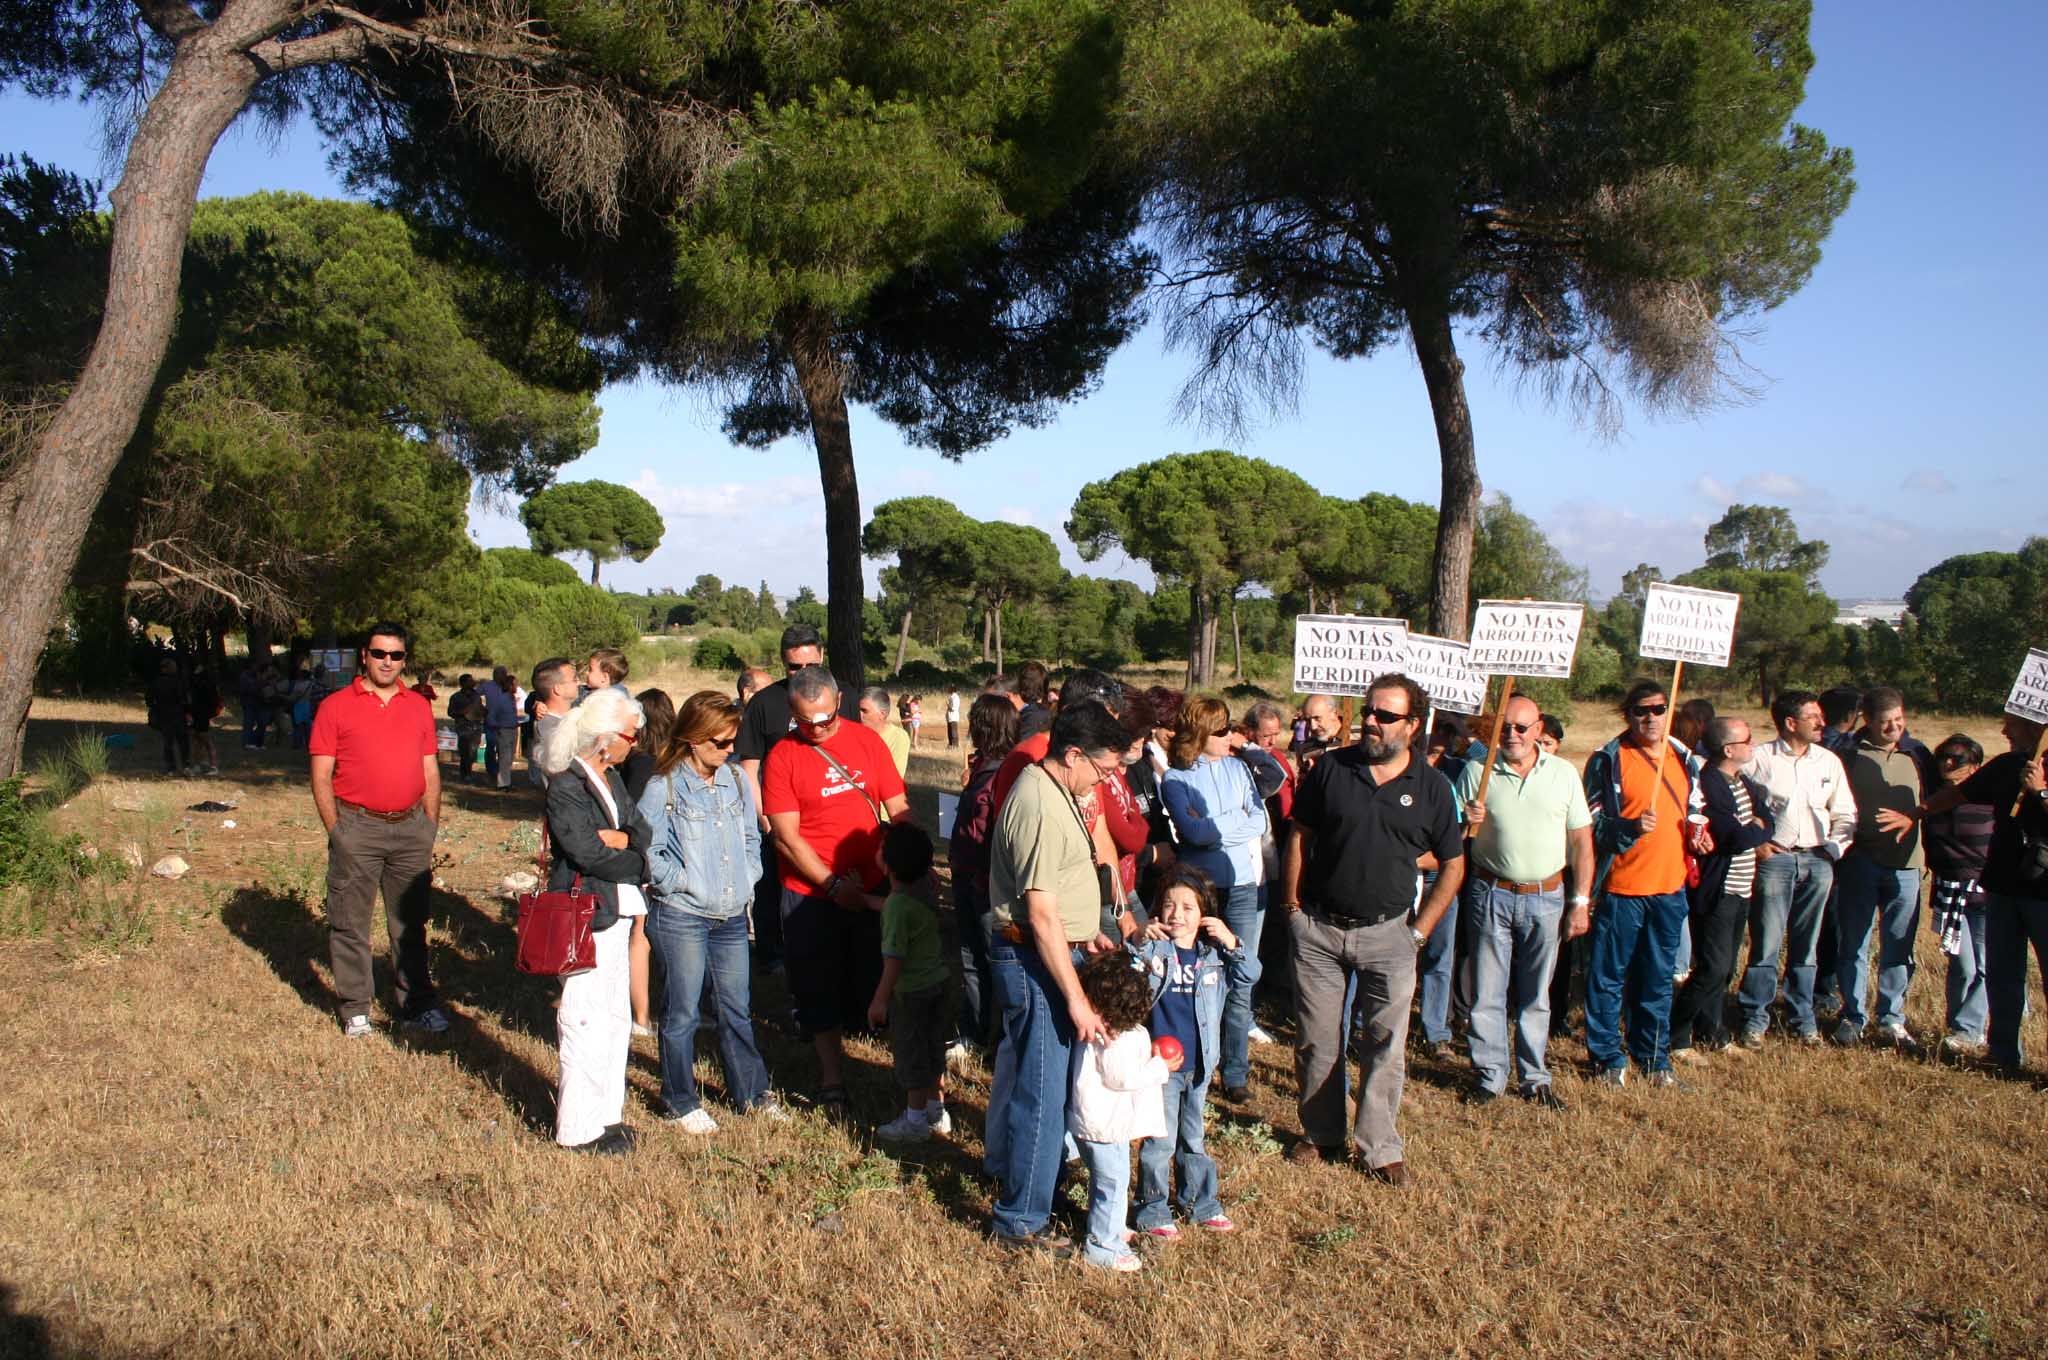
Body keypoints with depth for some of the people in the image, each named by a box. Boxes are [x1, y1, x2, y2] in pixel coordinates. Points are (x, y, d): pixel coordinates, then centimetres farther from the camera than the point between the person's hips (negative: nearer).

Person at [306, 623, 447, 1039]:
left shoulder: (418, 706, 11)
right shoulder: (336, 707, 1)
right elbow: (321, 777, -1)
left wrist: (430, 828, 7)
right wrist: (336, 832, -8)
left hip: (411, 826, 3)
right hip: (357, 827, -3)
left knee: (410, 922, 9)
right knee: (350, 923, 4)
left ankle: (418, 1006, 17)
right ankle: (355, 1009, 15)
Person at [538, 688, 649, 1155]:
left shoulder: (611, 779, 11)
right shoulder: (566, 787, -16)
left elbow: (645, 834, 5)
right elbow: (590, 853, -22)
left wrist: (617, 838, -16)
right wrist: (636, 859, -7)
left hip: (616, 915, 9)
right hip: (584, 918, -9)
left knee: (616, 1020, 15)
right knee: (586, 1022, -1)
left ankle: (606, 1114, 27)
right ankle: (578, 1129, 11)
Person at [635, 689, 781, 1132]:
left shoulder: (735, 780, 7)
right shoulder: (663, 788, -10)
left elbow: (751, 837, 16)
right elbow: (650, 851, -11)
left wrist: (747, 879, 4)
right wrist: (685, 884, -13)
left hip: (731, 916, 5)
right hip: (680, 917, -5)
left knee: (736, 1008, 15)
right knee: (682, 1012, 6)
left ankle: (750, 1091, 29)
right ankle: (680, 1103, 20)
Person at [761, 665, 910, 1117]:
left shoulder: (866, 740, 1)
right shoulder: (783, 756, -6)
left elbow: (899, 810, 3)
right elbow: (787, 837, -10)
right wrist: (834, 884, -16)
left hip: (871, 888, 1)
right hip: (811, 893, -1)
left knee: (878, 981, 10)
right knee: (820, 990, 9)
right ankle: (831, 1077, 24)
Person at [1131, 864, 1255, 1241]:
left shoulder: (1214, 953, 3)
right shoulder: (1152, 948, -10)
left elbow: (1252, 973, 3)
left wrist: (1231, 942, -11)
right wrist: (1138, 942, -35)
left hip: (1198, 1064, 5)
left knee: (1195, 1138, 20)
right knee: (1160, 1142, 2)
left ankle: (1201, 1203, 35)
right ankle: (1152, 1210, 16)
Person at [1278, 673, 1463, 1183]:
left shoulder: (1431, 787, -2)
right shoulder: (1330, 767, -2)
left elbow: (1453, 864, 6)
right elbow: (1300, 835, 6)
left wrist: (1419, 931, 1)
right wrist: (1293, 906, 1)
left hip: (1387, 932, -1)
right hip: (1318, 928, 1)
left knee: (1386, 1047, 3)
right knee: (1316, 1041, 10)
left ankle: (1379, 1147, 17)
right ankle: (1322, 1135, 27)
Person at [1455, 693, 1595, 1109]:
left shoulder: (1564, 774, 2)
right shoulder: (1476, 771, -1)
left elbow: (1582, 841, 4)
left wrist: (1581, 901, -1)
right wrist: (1465, 824, -21)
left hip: (1546, 898, 1)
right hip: (1491, 894, -1)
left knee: (1536, 995, 11)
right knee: (1487, 992, 3)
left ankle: (1534, 1078, 22)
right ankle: (1490, 1075, 15)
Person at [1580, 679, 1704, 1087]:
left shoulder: (1684, 758, 11)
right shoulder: (1608, 760, -6)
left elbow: (1694, 809, 25)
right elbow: (1593, 824, -8)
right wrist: (1631, 827, -24)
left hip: (1670, 886, 5)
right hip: (1622, 886, -5)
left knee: (1658, 977, 14)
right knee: (1609, 977, 2)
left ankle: (1654, 1056, 27)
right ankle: (1608, 1057, 15)